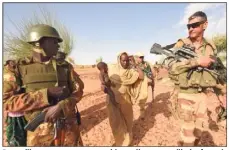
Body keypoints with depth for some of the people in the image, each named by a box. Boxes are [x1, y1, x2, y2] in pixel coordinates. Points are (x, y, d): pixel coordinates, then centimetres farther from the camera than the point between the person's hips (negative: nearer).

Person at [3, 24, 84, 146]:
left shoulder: (65, 66, 1)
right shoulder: (19, 67, -3)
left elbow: (78, 90, -1)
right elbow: (7, 102, -9)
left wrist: (61, 106, -19)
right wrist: (46, 94, -20)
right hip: (39, 132, -1)